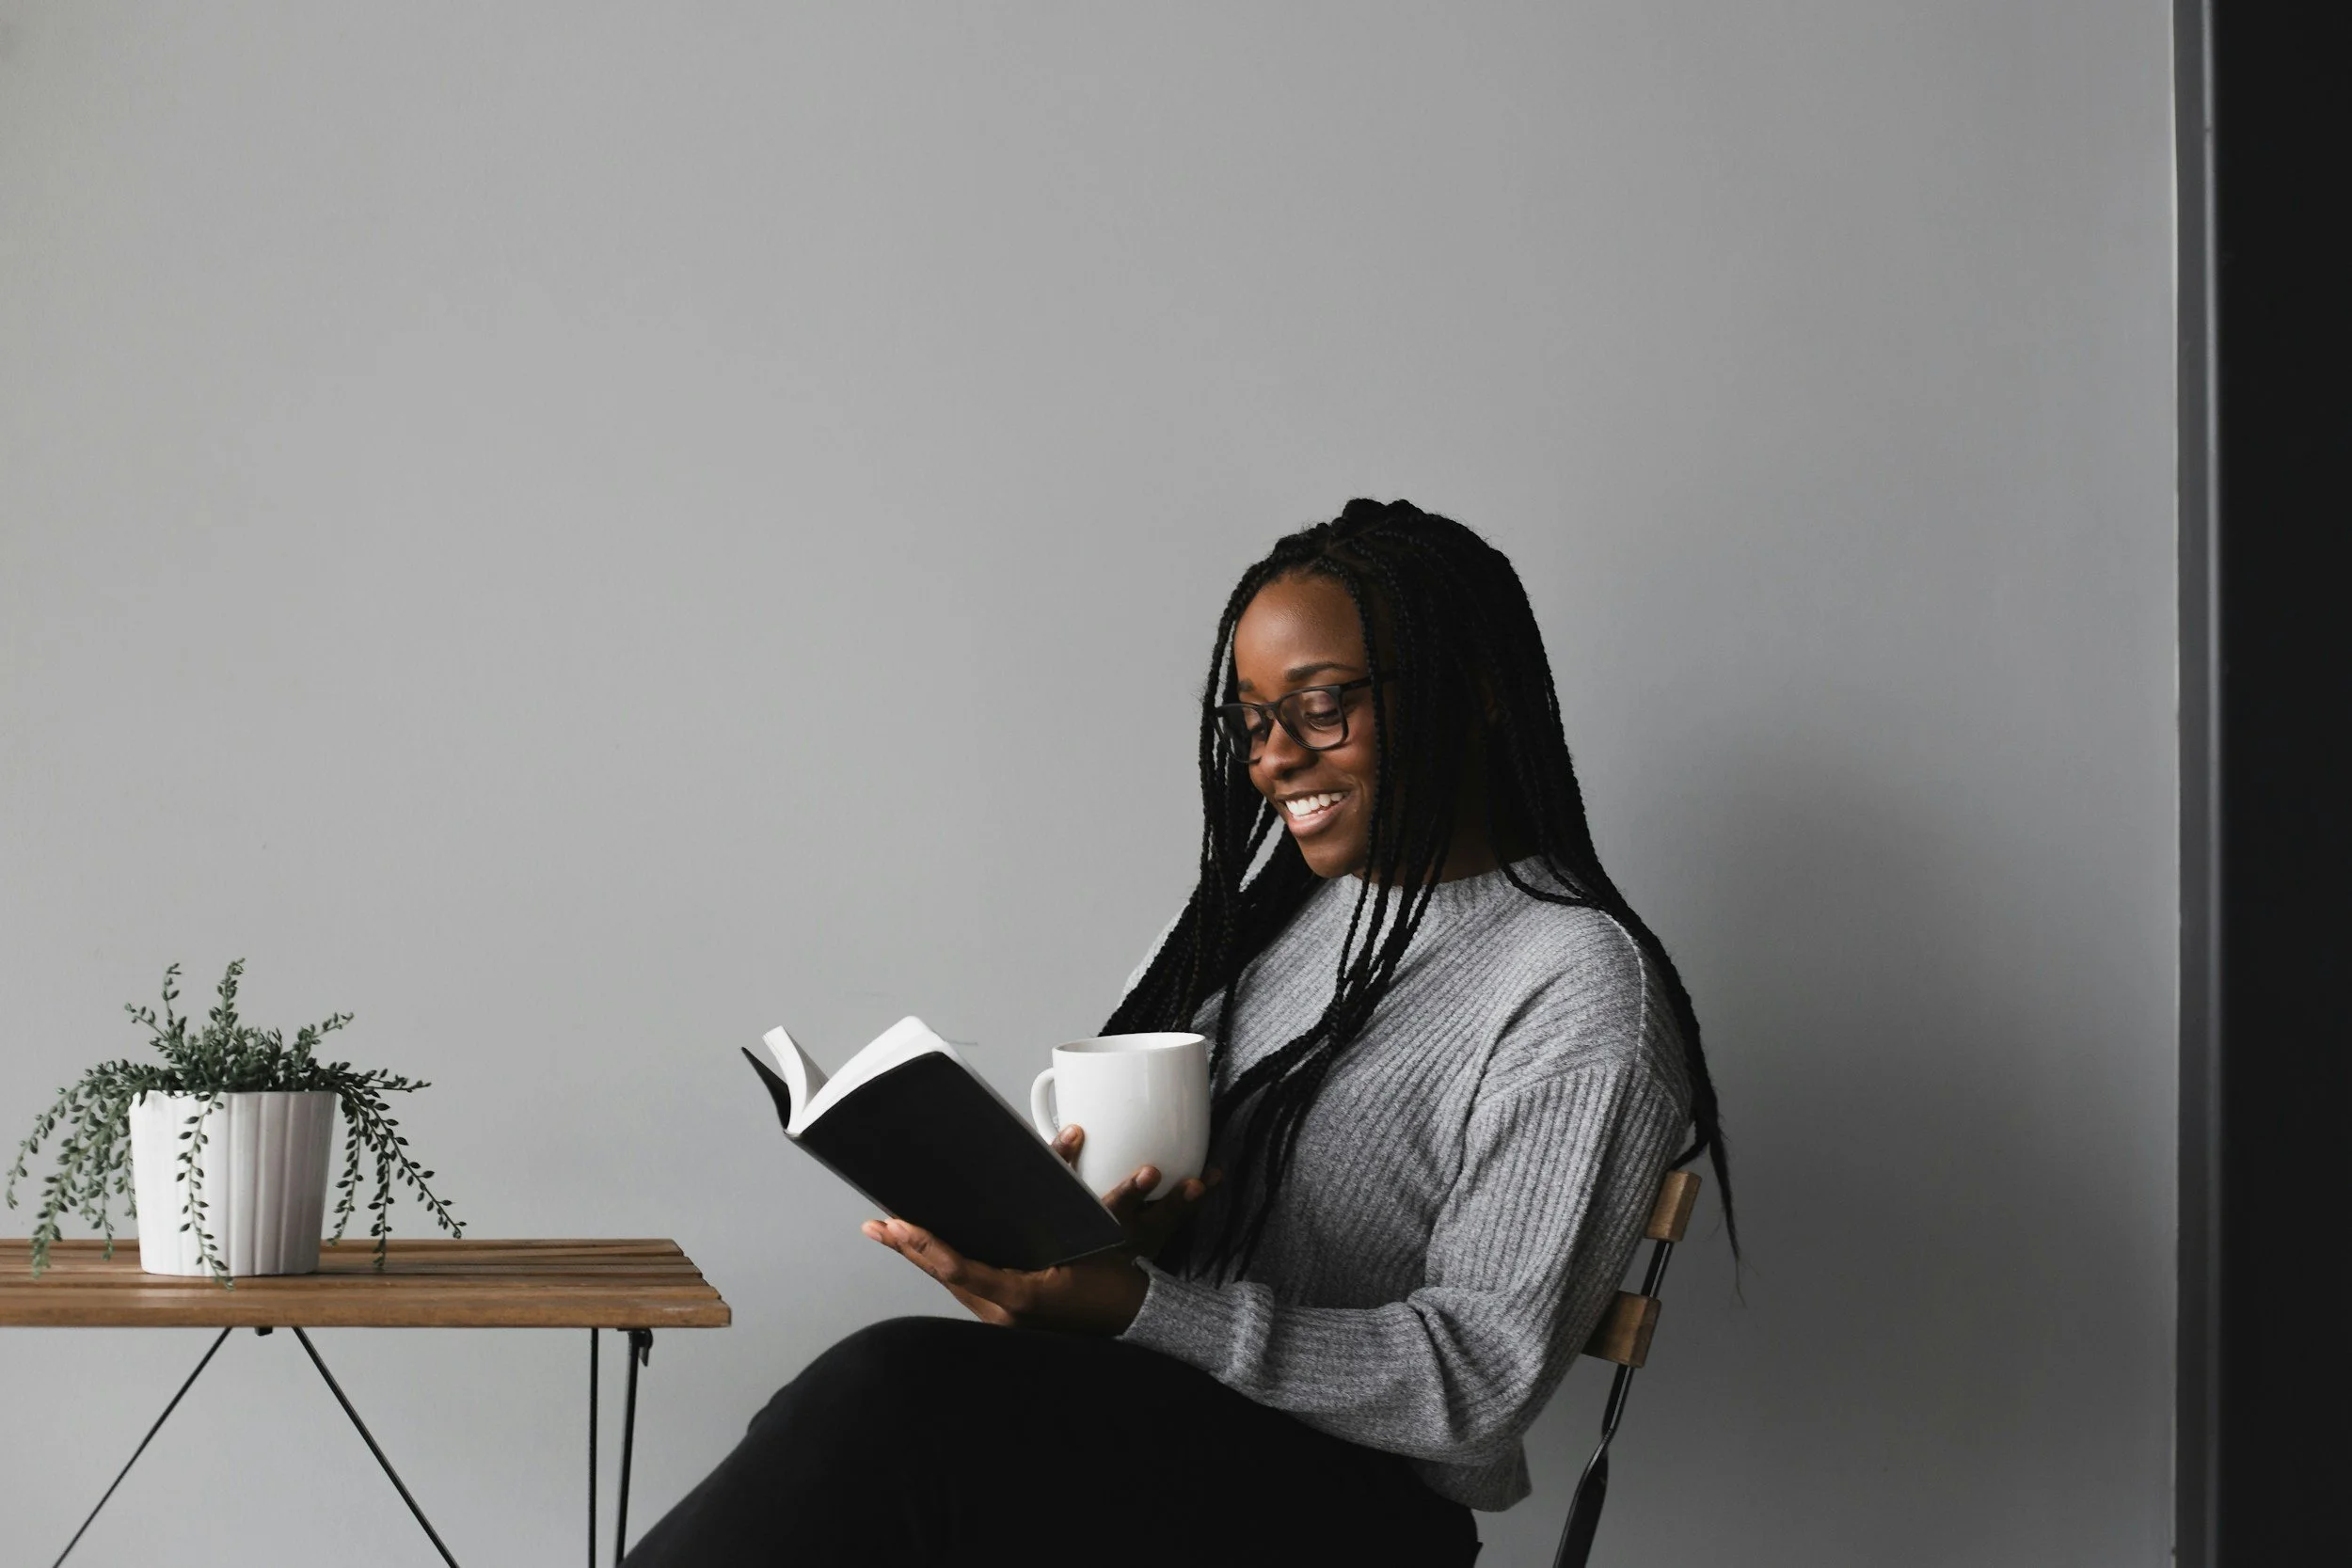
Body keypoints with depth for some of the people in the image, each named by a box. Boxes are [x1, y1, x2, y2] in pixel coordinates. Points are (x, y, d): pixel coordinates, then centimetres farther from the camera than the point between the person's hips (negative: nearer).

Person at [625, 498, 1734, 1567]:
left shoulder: (1578, 991, -8)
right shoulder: (1259, 906, 16)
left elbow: (1479, 1381, -15)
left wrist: (1131, 1307, -23)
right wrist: (1099, 1232, -9)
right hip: (1136, 1427, 6)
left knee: (900, 1393, -30)